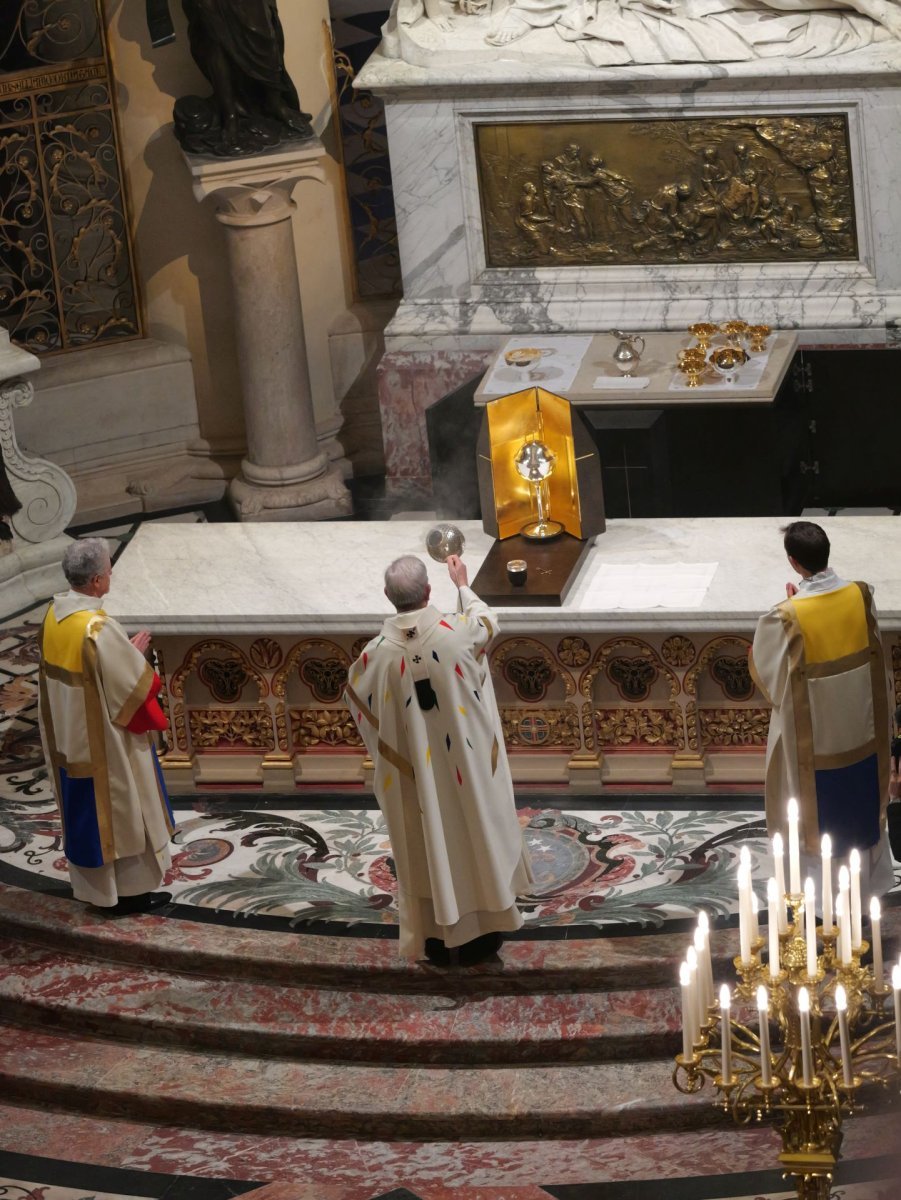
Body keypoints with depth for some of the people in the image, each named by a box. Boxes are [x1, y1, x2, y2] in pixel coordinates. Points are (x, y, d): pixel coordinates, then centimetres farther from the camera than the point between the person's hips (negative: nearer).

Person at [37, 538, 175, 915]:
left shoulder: (55, 614, -4)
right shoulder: (99, 628, -30)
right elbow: (132, 685, -22)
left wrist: (124, 651, 8)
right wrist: (136, 654, -4)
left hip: (69, 735, 8)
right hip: (104, 739, -8)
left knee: (86, 807, 20)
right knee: (118, 810, 8)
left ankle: (93, 883, 33)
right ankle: (128, 891, 19)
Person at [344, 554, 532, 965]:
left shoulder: (379, 652, -18)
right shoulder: (457, 634, -20)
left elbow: (356, 697, 3)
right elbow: (487, 621, 6)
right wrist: (463, 584, 22)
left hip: (413, 775, 0)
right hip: (466, 765, 0)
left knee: (426, 848, 15)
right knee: (475, 837, 17)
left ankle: (437, 938, 25)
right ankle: (483, 931, 30)